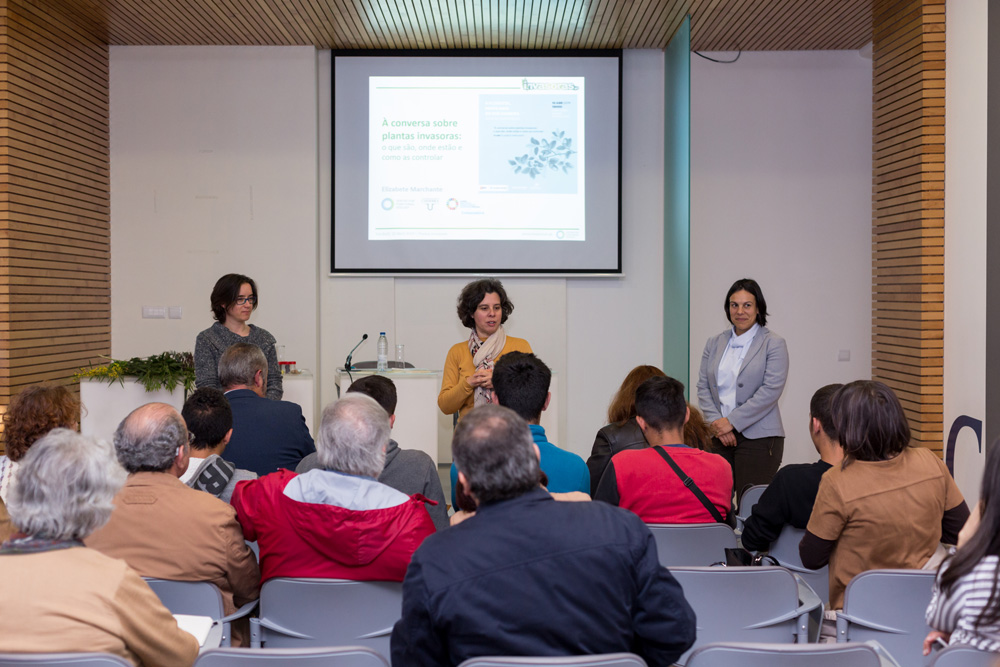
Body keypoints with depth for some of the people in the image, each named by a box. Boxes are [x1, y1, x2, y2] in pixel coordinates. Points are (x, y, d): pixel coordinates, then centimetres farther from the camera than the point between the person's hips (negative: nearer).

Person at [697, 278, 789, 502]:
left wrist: (732, 422, -12)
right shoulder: (714, 344, 14)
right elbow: (703, 387, 11)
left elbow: (771, 390, -10)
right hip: (719, 436, 4)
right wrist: (716, 423, -6)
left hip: (758, 438, -4)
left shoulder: (773, 343, 0)